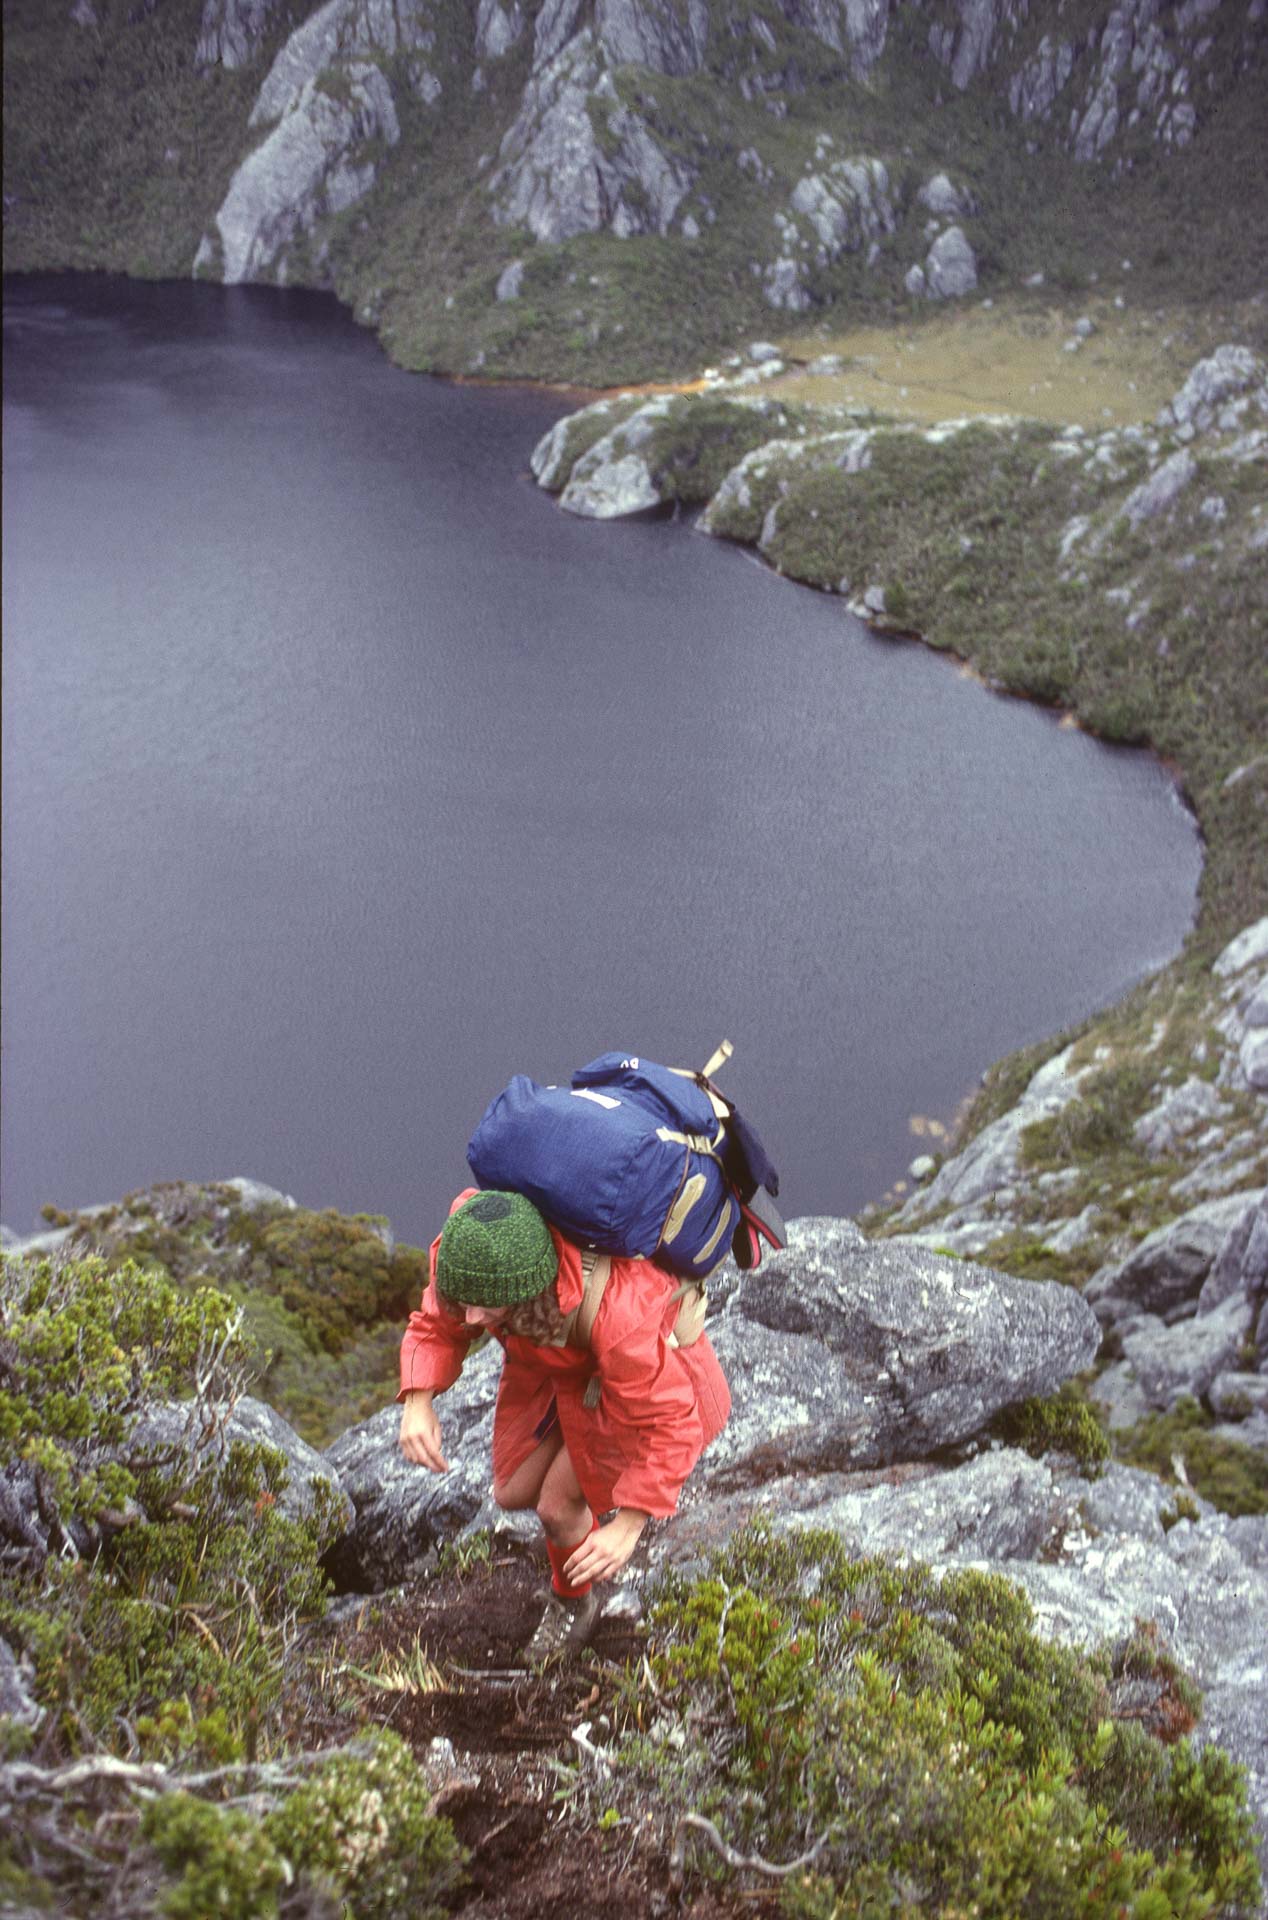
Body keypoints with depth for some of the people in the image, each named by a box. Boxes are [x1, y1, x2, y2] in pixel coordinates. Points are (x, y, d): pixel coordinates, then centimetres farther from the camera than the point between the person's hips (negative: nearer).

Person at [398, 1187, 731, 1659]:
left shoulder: (614, 1308, -46)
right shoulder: (465, 1250, -33)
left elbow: (670, 1422, -36)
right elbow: (437, 1329, -14)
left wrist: (627, 1529, -38)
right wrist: (418, 1403, -32)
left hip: (649, 1359, -5)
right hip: (554, 1358, 5)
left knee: (557, 1505, -4)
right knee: (514, 1493, 10)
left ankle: (573, 1602, 31)